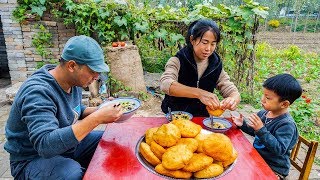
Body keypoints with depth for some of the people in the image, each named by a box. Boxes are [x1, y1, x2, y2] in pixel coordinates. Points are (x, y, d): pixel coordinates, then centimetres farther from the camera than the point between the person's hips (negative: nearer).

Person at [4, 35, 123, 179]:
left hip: (66, 143, 8)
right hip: (34, 158, -7)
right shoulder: (37, 92, -30)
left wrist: (100, 111, -8)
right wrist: (97, 118, -40)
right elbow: (46, 145, -40)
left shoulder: (73, 81, -5)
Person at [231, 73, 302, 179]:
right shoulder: (263, 113, -3)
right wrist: (243, 124, -3)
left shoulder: (287, 124, -22)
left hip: (274, 169, -7)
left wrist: (261, 129, -37)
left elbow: (279, 149, -31)